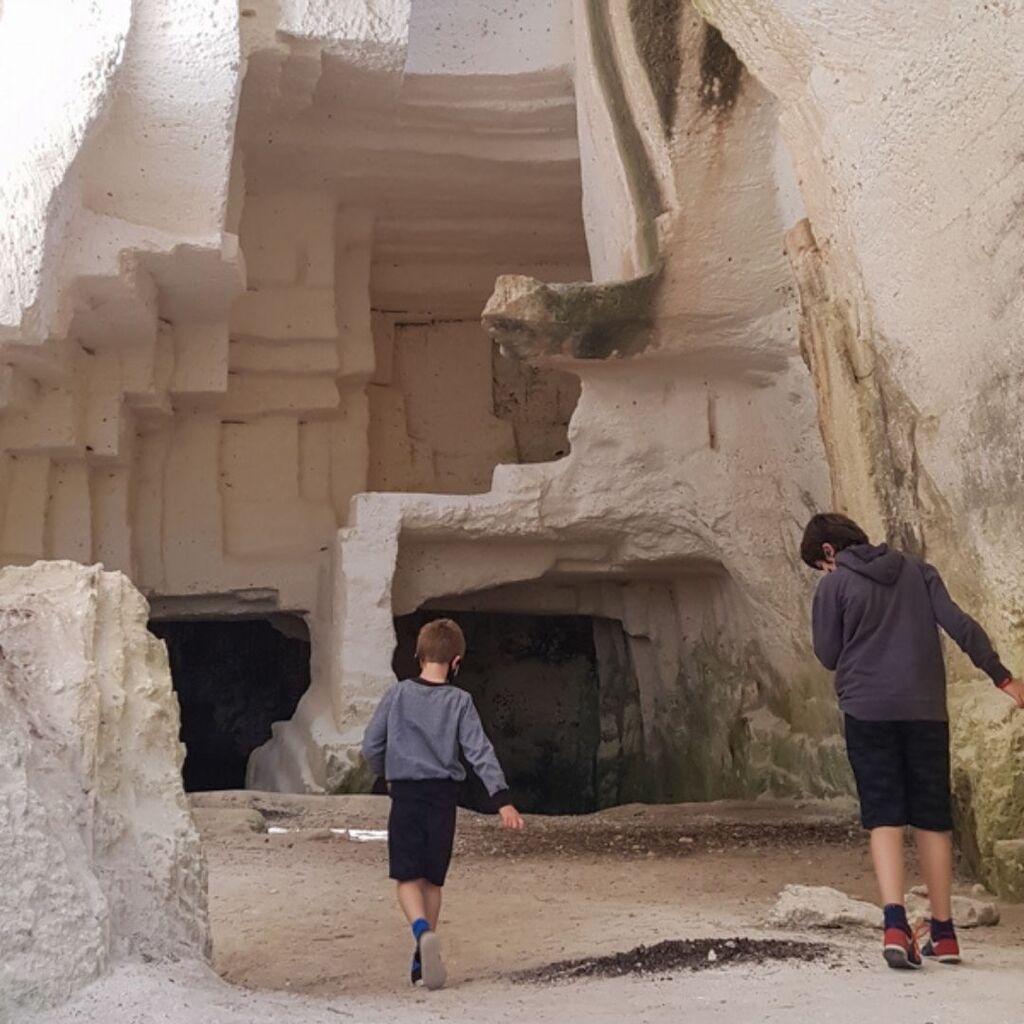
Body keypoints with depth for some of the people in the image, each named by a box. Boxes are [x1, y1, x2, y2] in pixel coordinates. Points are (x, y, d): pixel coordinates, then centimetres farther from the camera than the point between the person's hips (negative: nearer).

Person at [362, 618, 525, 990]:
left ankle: (423, 931, -25)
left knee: (408, 878, 3)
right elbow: (480, 752, -10)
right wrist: (502, 799, -12)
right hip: (444, 796, 1)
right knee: (432, 880, 14)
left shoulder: (397, 695, -3)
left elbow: (371, 746, 1)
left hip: (406, 795, -1)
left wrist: (387, 774, 20)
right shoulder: (459, 701, -5)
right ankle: (423, 957, 19)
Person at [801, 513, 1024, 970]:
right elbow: (960, 625, 1)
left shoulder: (834, 586, 0)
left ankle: (896, 923, -19)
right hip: (925, 709, 3)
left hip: (867, 710, -3)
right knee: (933, 818, 11)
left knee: (884, 817, -2)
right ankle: (943, 932, 16)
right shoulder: (919, 571, 10)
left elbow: (828, 655, 2)